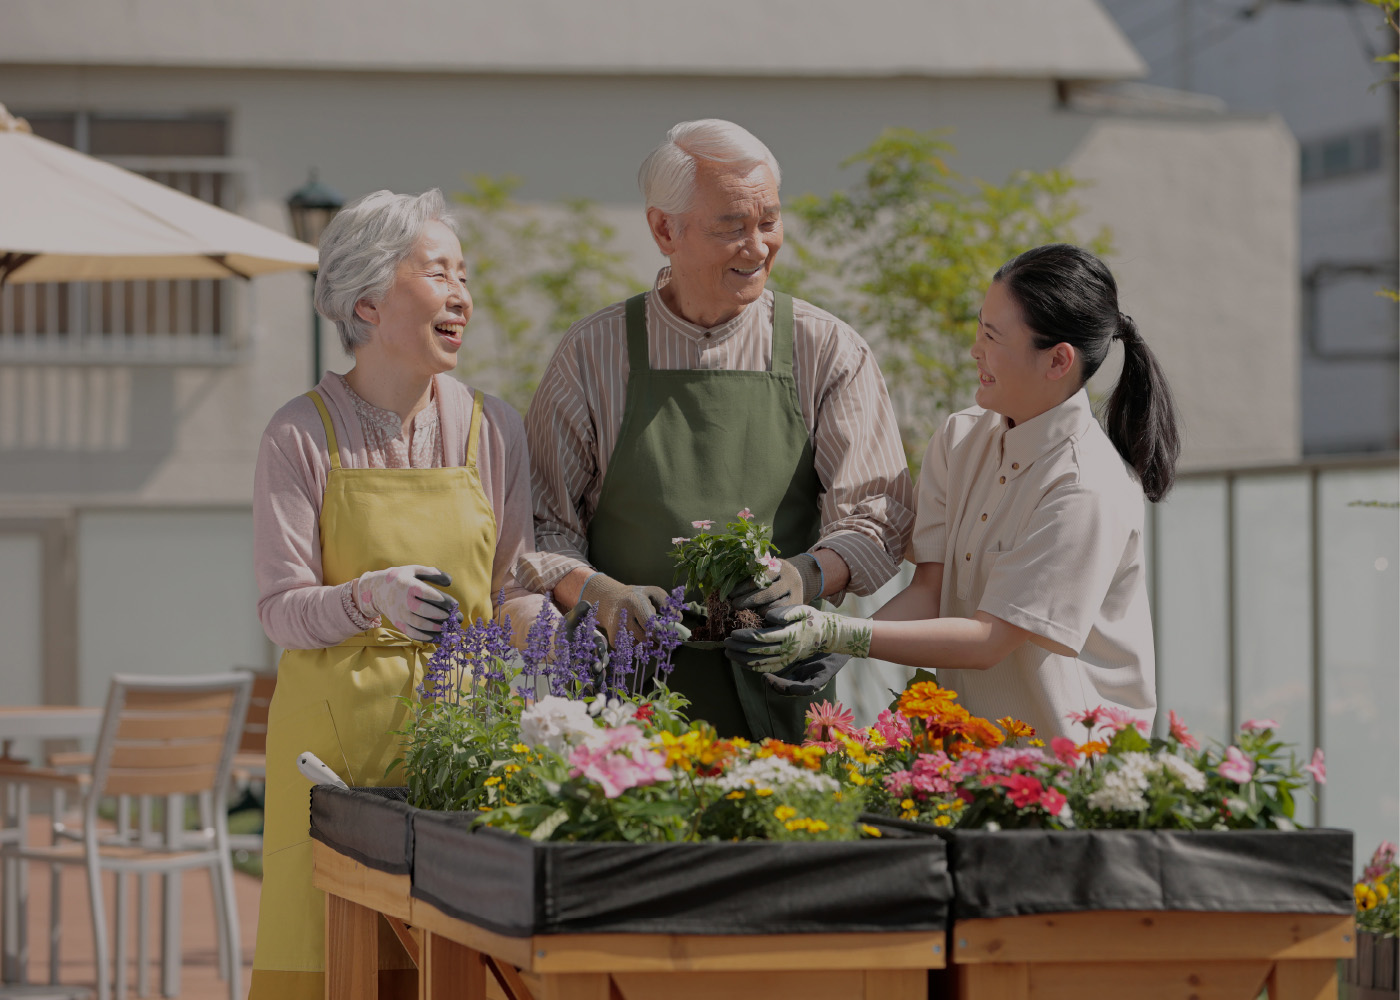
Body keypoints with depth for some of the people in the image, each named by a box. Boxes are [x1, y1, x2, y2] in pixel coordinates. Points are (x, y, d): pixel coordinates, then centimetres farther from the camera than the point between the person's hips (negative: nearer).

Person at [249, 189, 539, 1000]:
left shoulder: (492, 430, 7)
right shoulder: (304, 437, -2)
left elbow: (515, 590, 9)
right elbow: (283, 610, -7)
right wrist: (372, 597, -26)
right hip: (337, 727, -2)